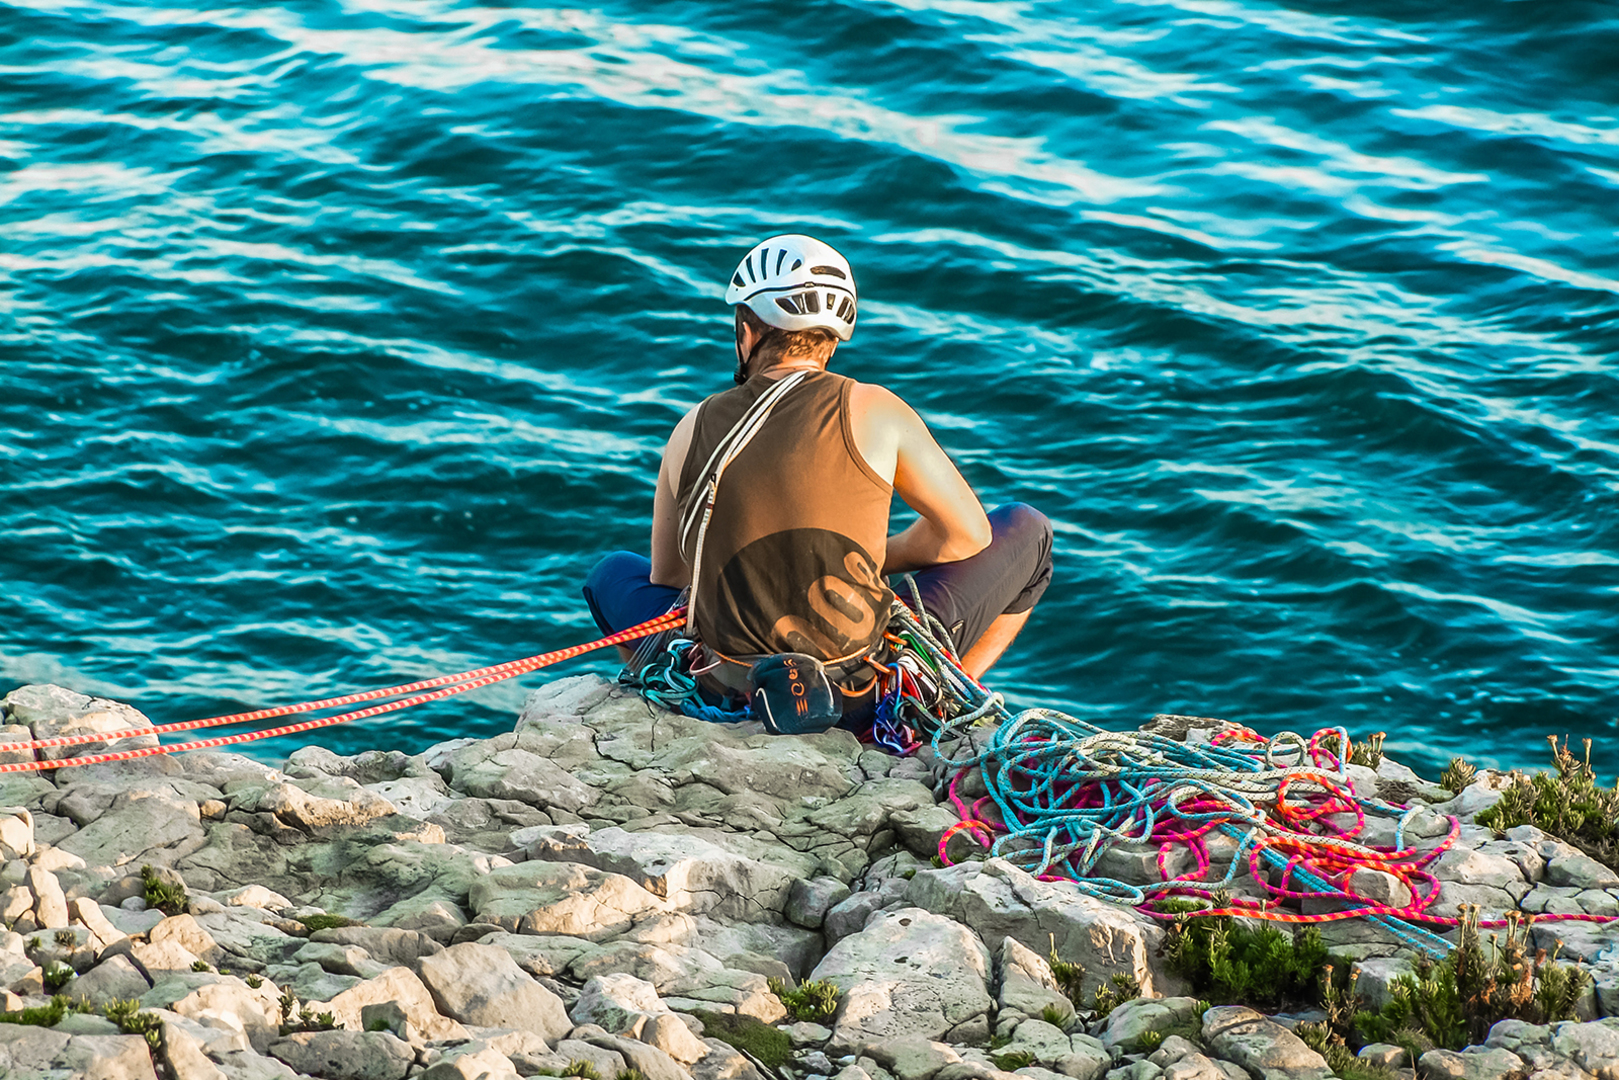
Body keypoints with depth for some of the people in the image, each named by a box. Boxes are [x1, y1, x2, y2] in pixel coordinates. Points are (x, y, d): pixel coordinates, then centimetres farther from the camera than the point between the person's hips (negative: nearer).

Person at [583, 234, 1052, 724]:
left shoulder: (693, 430, 3)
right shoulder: (871, 410, -6)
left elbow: (665, 578, 15)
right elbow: (968, 533, 3)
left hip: (733, 689, 2)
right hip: (861, 691, -2)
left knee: (613, 574, 35)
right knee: (1026, 530, 19)